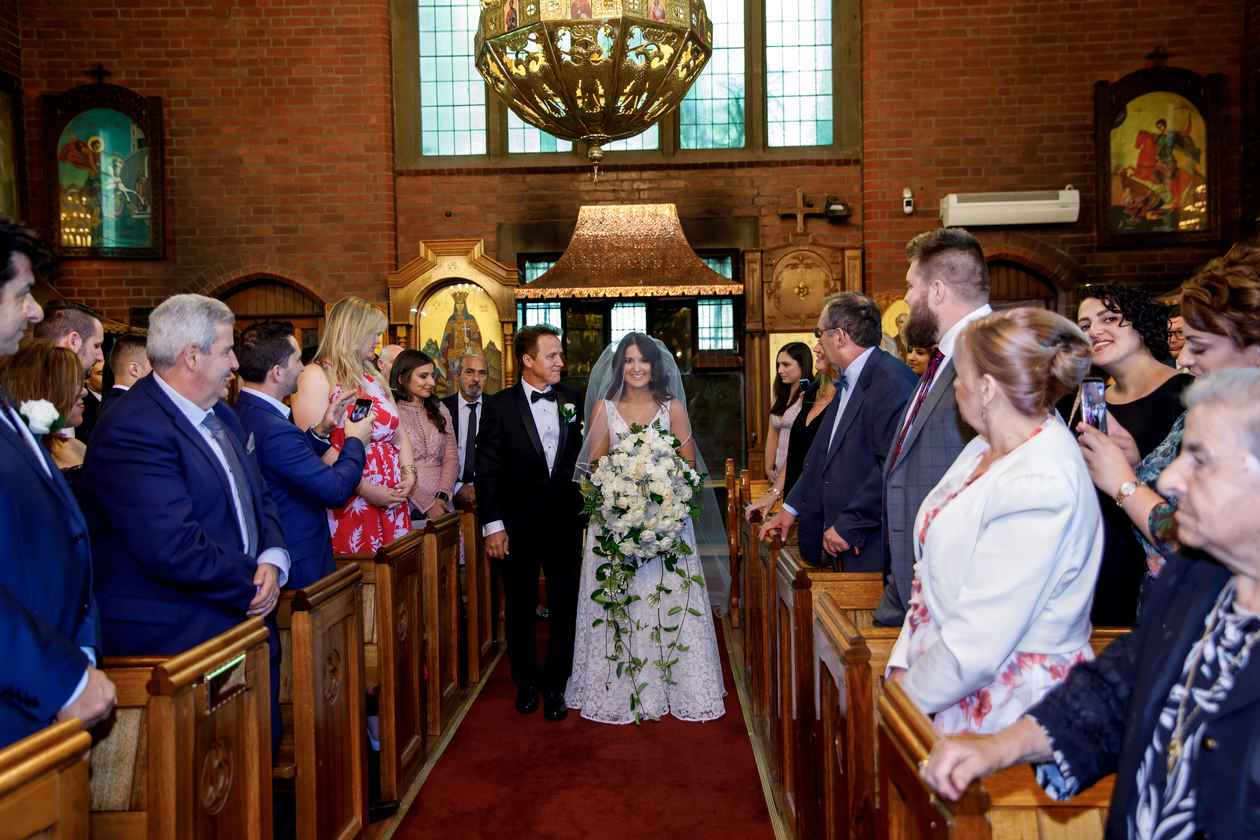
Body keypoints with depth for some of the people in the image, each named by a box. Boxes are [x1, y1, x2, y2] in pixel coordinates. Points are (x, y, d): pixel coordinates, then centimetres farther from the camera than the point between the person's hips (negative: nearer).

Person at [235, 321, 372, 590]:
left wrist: (321, 431, 4)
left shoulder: (243, 413, 2)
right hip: (299, 564, -9)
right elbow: (337, 490, -23)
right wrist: (356, 441, -8)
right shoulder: (274, 429, -27)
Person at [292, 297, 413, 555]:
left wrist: (408, 473, 0)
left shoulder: (373, 378, 18)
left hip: (391, 503, 6)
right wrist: (364, 489, -17)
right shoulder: (316, 376, -5)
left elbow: (397, 435, 18)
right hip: (349, 508, -6)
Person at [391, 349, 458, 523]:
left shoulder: (440, 410, 12)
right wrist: (426, 503, -13)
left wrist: (442, 496, -8)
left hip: (441, 504, 4)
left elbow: (451, 457, 7)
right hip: (407, 507, -4)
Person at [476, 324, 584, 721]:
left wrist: (583, 504, 2)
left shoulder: (572, 402, 3)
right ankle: (527, 682, 29)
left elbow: (581, 457, 8)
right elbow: (487, 469, -6)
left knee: (565, 606, 8)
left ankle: (555, 685, 22)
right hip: (518, 525, -2)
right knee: (520, 608, 11)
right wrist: (492, 524, -10)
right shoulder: (499, 405, -5)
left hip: (565, 522, 2)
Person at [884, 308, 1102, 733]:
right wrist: (902, 666, 2)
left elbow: (978, 642, -21)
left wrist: (906, 699, -9)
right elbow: (931, 572, 8)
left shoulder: (1039, 489, -23)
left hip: (1001, 707, -7)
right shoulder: (987, 449, 5)